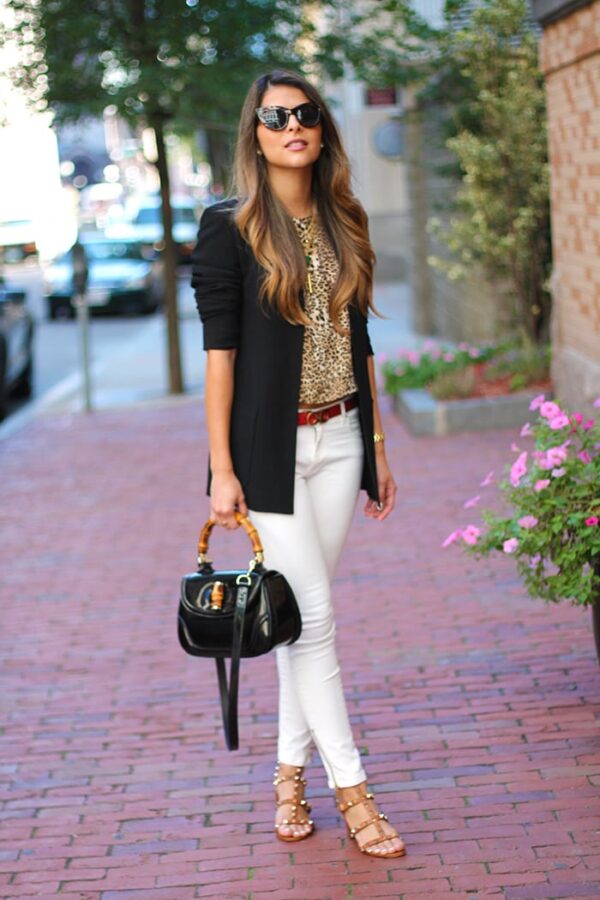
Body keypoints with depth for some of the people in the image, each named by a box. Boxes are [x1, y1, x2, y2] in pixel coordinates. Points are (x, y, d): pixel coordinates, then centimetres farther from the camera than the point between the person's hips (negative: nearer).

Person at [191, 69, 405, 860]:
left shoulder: (343, 225, 10)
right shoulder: (230, 227, -6)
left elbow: (359, 343, 14)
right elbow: (219, 351, -9)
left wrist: (378, 448, 12)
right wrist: (222, 469, -13)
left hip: (340, 442, 5)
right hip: (271, 446, -5)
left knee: (307, 614, 9)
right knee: (311, 615, -6)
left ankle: (291, 773, 20)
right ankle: (350, 787, 3)